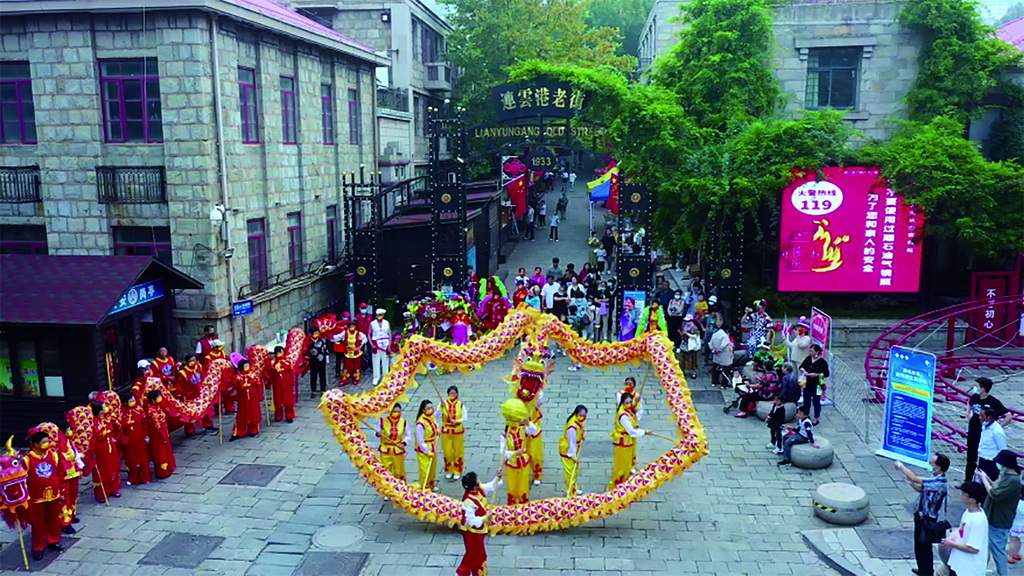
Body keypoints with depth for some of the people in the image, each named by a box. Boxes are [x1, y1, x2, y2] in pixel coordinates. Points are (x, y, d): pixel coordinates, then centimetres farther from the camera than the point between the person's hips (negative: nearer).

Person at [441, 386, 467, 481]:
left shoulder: (461, 404, -4)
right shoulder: (444, 403, -4)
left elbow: (464, 417, -4)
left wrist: (457, 421, -21)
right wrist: (441, 408, -28)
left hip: (458, 431, 0)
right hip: (446, 431, 0)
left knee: (458, 451, 8)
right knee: (447, 452, 5)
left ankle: (457, 472, 25)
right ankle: (448, 471, 24)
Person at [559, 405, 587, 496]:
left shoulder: (579, 421, -9)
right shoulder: (572, 427, -36)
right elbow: (572, 443, -28)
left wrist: (583, 433, -3)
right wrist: (573, 456, -21)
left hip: (574, 449, 9)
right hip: (567, 450, -9)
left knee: (576, 470, 23)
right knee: (570, 471, -1)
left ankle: (574, 488, 40)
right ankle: (571, 492, 11)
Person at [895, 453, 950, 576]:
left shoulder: (939, 482, -29)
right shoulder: (935, 479, 2)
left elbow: (914, 478, -32)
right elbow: (922, 489, 15)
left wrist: (901, 466, -18)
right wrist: (911, 483, -3)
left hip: (927, 520, -9)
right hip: (922, 517, 9)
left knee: (924, 547, 6)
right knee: (919, 545, 22)